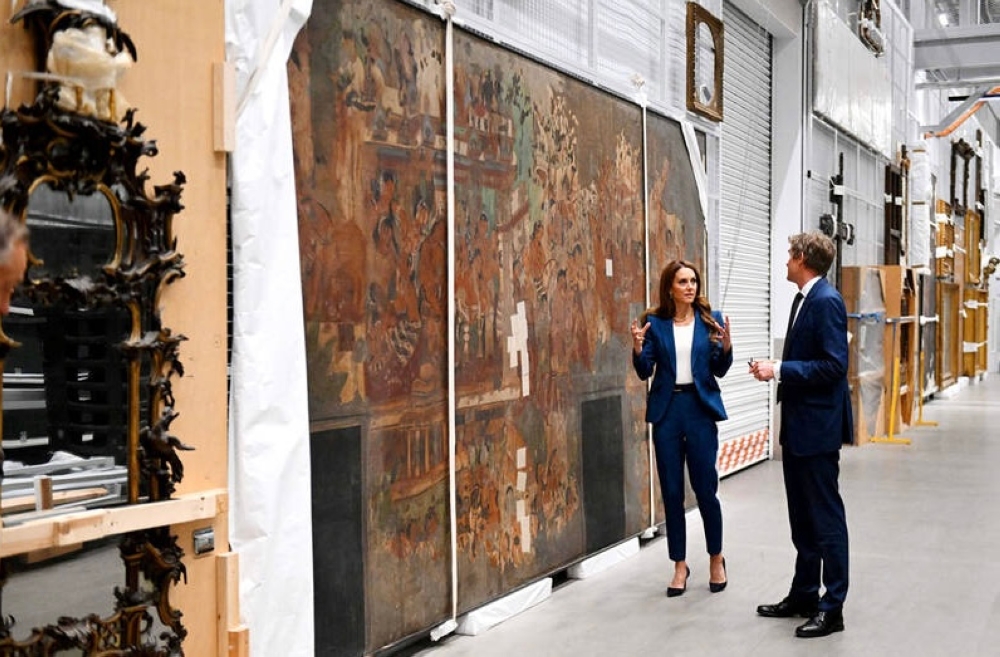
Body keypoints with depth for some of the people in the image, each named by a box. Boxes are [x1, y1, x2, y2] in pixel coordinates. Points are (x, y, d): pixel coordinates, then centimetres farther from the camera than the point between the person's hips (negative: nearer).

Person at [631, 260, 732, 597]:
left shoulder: (710, 319, 2)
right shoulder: (654, 322, 2)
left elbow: (720, 370, 0)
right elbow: (645, 372, 0)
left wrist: (726, 344, -18)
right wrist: (637, 347, -19)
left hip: (700, 408, -1)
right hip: (667, 409, 1)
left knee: (705, 488, 1)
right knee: (671, 491, 5)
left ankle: (716, 558, 22)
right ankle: (680, 565, 18)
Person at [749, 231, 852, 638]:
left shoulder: (827, 301, -16)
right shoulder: (803, 300, 13)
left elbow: (834, 365, -23)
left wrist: (780, 370, -20)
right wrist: (776, 369, 3)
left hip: (818, 427, -10)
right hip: (798, 425, 10)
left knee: (825, 516, -1)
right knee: (802, 516, 16)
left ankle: (832, 608, 8)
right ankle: (803, 595, 26)